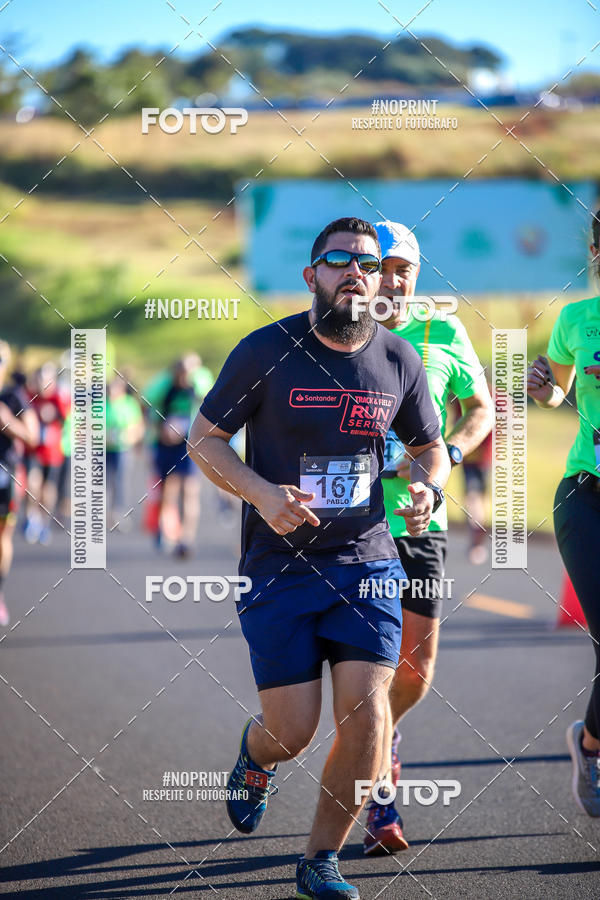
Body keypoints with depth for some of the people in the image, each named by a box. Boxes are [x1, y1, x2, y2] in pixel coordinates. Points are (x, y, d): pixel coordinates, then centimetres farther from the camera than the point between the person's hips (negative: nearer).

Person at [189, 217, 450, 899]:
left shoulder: (399, 361, 3)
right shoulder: (266, 350, -6)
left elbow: (430, 446, 18)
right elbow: (203, 439, 1)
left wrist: (429, 489, -5)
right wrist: (262, 494, -16)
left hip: (367, 562, 2)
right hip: (278, 567, -2)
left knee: (364, 712, -11)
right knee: (293, 732, -3)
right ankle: (256, 755, 37)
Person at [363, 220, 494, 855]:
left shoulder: (443, 334, 5)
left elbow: (481, 409, 13)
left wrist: (446, 453, -6)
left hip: (420, 520, 2)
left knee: (415, 670, 2)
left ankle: (382, 736, 37)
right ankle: (381, 809, 5)